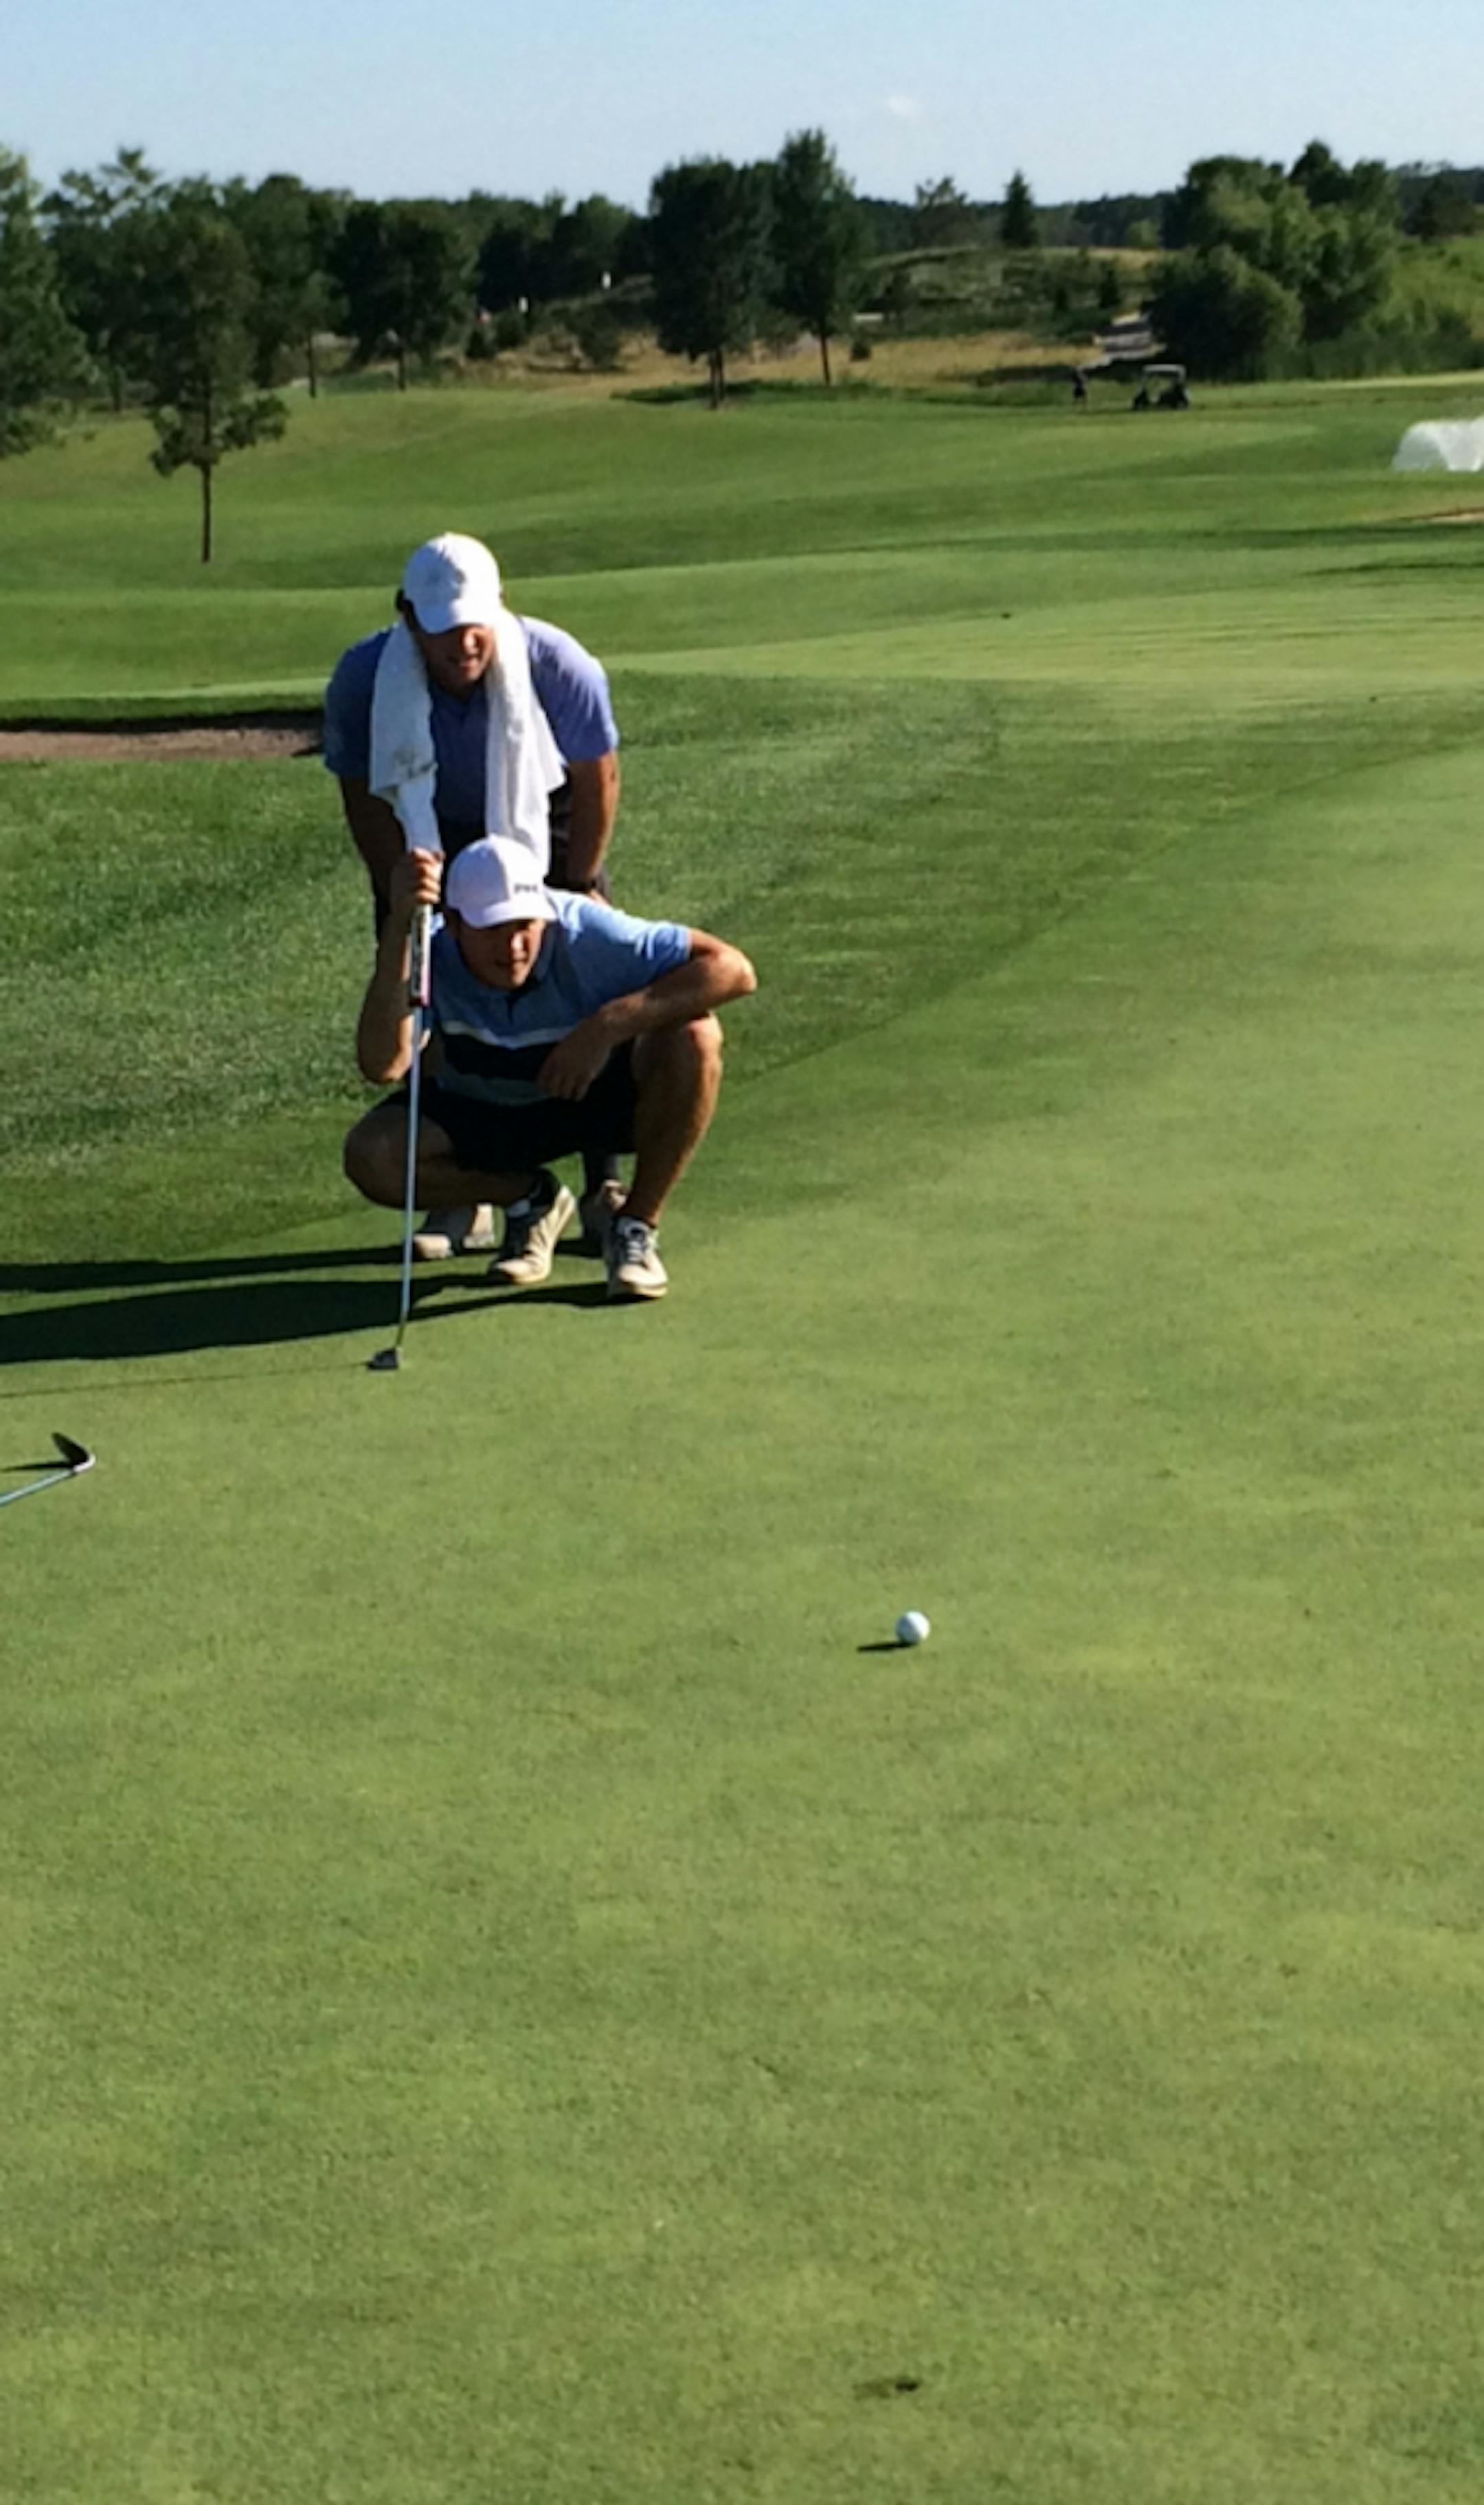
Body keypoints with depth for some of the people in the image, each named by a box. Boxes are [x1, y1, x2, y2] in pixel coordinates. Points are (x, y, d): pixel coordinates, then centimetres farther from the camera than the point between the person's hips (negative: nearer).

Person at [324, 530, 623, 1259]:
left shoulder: (558, 666, -30)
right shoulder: (362, 681, -29)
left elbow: (596, 781, -14)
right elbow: (364, 800, -13)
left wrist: (573, 897, -10)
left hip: (544, 825, -1)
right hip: (426, 837, 1)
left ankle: (604, 1187, -2)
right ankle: (461, 1202, 2)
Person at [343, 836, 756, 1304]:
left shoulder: (584, 934, -31)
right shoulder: (429, 957, -27)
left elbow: (734, 970, -35)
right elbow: (381, 1066, -44)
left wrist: (607, 1026, -42)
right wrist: (398, 928, -52)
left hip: (602, 1094, -1)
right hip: (482, 1114, 2)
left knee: (693, 1038, -33)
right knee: (370, 1156, -25)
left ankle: (636, 1226, -12)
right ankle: (529, 1200, 3)